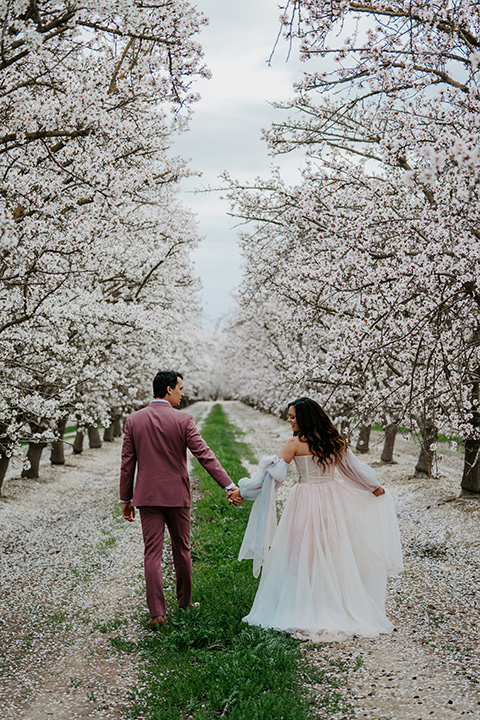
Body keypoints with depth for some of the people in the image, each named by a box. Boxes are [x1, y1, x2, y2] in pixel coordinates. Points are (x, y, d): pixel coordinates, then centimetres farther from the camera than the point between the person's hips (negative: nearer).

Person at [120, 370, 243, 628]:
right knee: (182, 551, 15)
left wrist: (125, 499, 10)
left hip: (147, 496, 1)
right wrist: (229, 485, -13)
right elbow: (205, 455, -14)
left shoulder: (134, 420, 0)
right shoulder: (183, 420, -9)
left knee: (153, 554, 2)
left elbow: (127, 463, 2)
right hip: (177, 496, -1)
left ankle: (157, 612, -3)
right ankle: (185, 602, 29)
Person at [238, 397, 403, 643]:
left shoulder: (294, 444, -11)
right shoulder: (334, 440, 4)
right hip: (332, 499, 5)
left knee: (305, 556, 2)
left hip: (307, 502, -5)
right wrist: (374, 487, 29)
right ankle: (340, 611, 19)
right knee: (334, 555, 12)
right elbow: (353, 467, 15)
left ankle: (307, 614, 6)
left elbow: (274, 474, -14)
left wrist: (243, 489, -8)